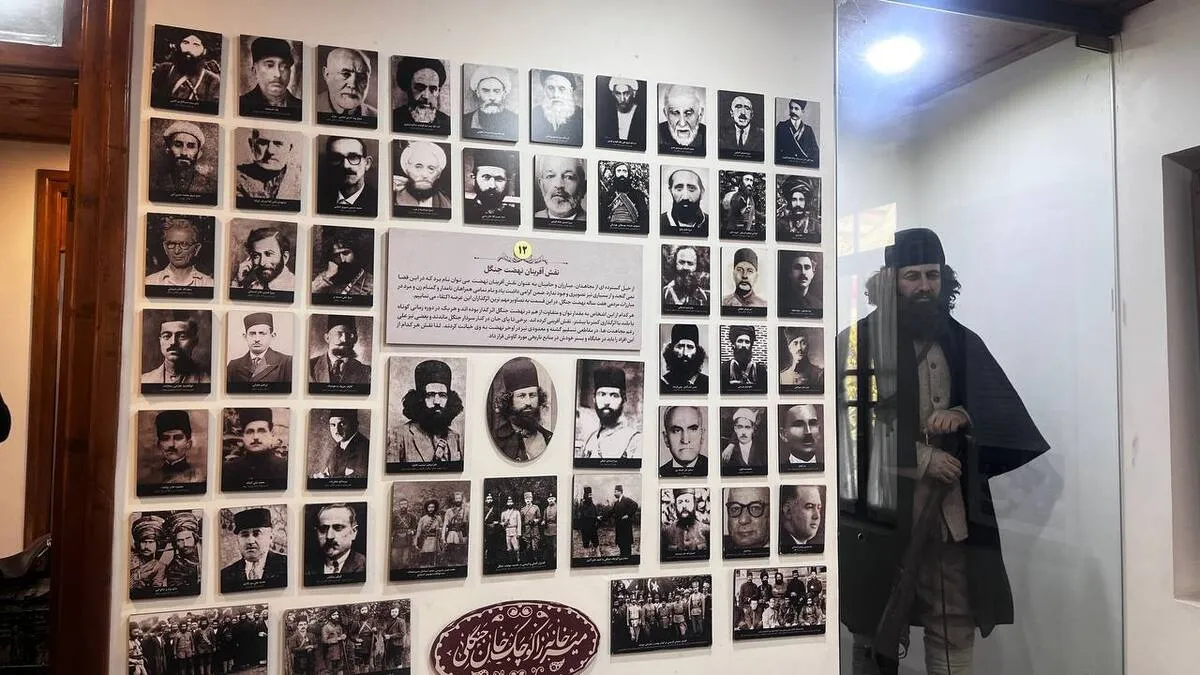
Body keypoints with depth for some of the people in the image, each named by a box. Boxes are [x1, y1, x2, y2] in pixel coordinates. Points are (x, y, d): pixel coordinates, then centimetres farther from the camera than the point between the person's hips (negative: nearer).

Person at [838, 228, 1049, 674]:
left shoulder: (963, 343, 13)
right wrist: (922, 458, -8)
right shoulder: (858, 341, -3)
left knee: (956, 627, 6)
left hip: (952, 510, 4)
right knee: (876, 629, 6)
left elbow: (1010, 415, 9)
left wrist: (963, 415, -12)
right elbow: (848, 424, -8)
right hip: (882, 511, -3)